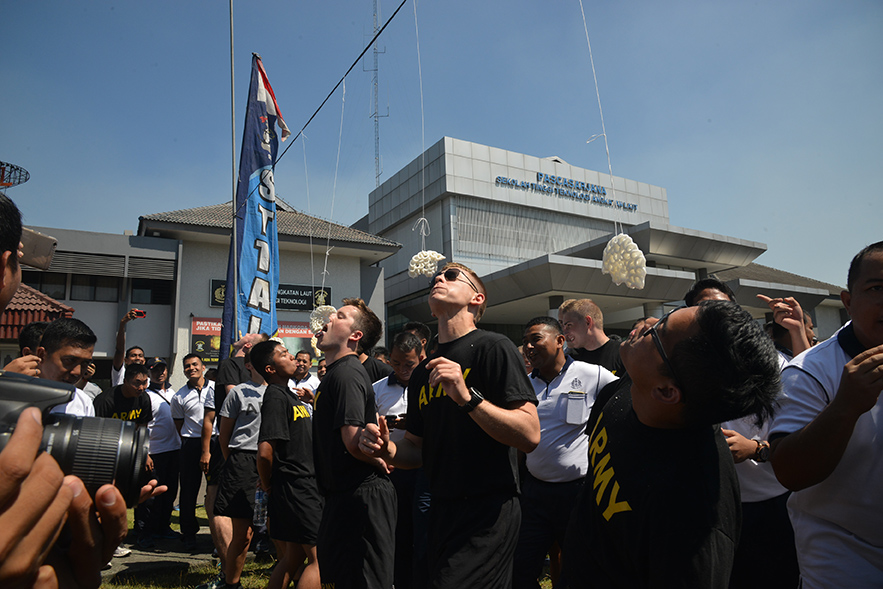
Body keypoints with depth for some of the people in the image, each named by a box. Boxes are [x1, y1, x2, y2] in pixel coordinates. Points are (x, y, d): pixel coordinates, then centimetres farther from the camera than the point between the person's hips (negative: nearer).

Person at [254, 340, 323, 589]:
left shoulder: (289, 394, 15)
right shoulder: (275, 396, -16)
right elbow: (265, 452, -25)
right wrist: (267, 485, -11)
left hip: (306, 484, 9)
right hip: (295, 488, -9)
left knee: (292, 558, 16)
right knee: (319, 558, -3)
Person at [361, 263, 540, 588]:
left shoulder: (492, 347, -9)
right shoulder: (423, 372, 12)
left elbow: (530, 435, -18)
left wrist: (467, 397, -28)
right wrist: (386, 448, -3)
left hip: (488, 515, -7)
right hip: (441, 513, 7)